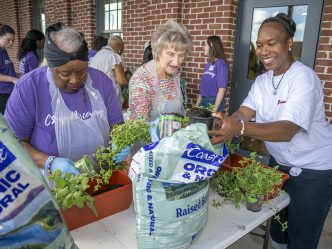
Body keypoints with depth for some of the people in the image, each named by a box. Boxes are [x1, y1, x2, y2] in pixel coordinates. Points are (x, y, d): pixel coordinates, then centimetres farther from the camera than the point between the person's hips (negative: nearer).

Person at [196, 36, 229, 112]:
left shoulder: (221, 64, -13)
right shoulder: (208, 64, 8)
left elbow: (222, 89, -17)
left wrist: (215, 109, -19)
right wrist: (197, 104, 13)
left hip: (214, 101, -7)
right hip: (203, 100, 7)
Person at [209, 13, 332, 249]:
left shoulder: (304, 77, -23)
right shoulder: (262, 81, 1)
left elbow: (288, 130, -36)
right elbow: (243, 112, -13)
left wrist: (239, 128, -51)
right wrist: (226, 122, -36)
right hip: (280, 163, 6)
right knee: (277, 230, 22)